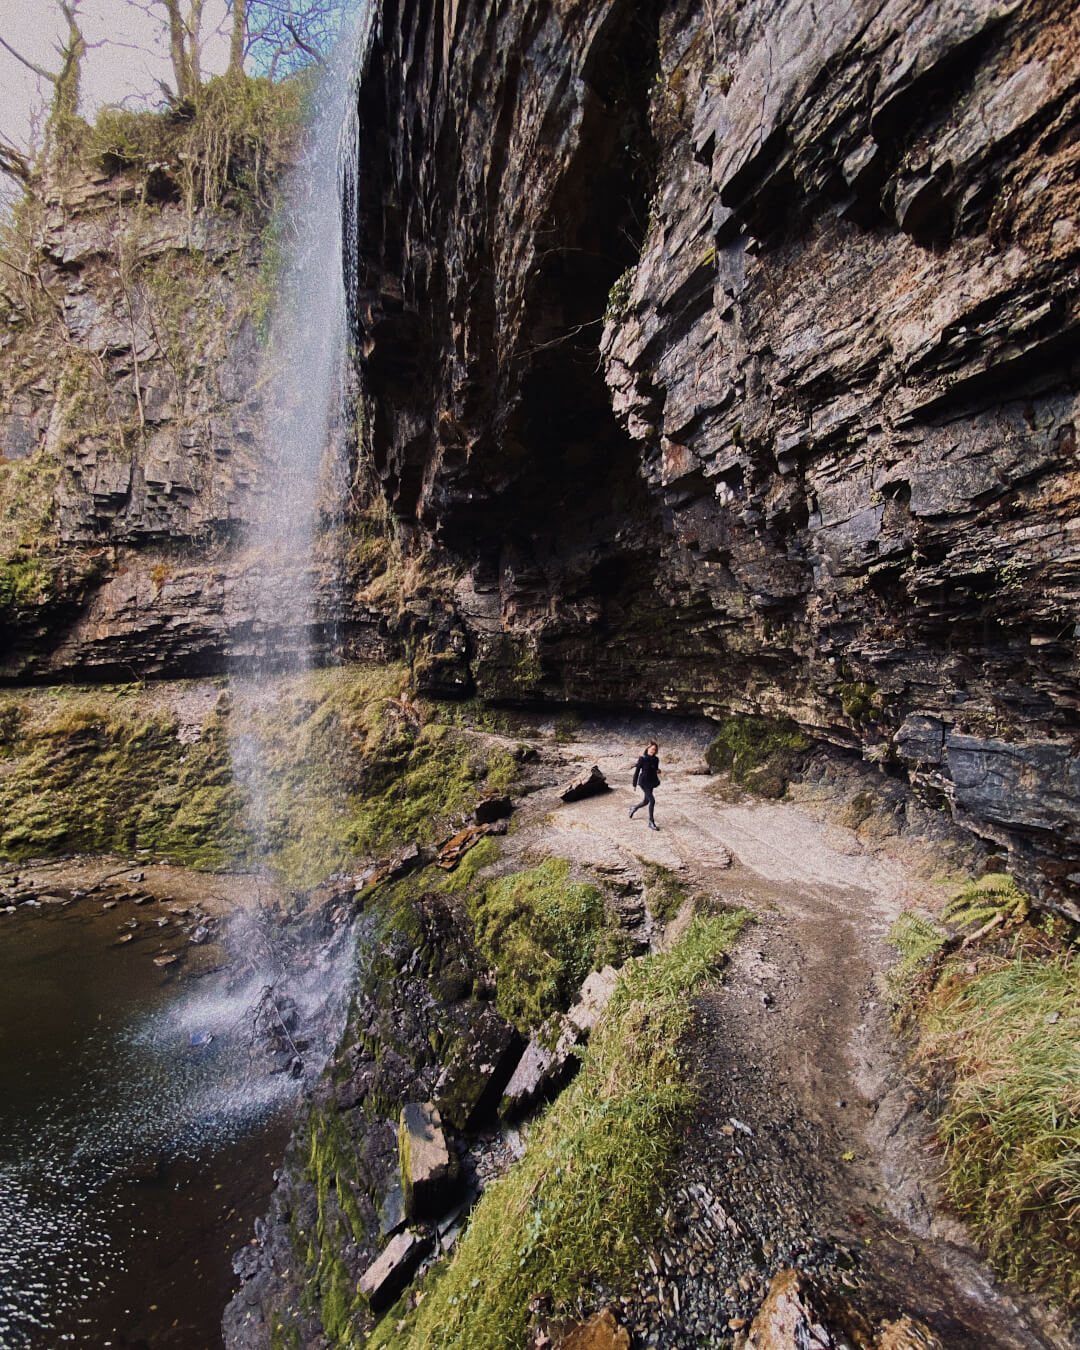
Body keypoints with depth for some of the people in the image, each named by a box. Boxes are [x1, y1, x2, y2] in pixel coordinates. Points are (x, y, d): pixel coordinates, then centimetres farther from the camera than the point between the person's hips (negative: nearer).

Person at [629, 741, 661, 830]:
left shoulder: (656, 759, 4)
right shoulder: (642, 758, -11)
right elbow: (637, 771, -8)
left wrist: (658, 770, -9)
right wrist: (634, 784, -6)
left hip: (651, 783, 6)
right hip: (644, 782, -6)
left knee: (646, 802, 15)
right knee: (652, 800, -15)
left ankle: (633, 808, 45)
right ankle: (651, 822, -5)